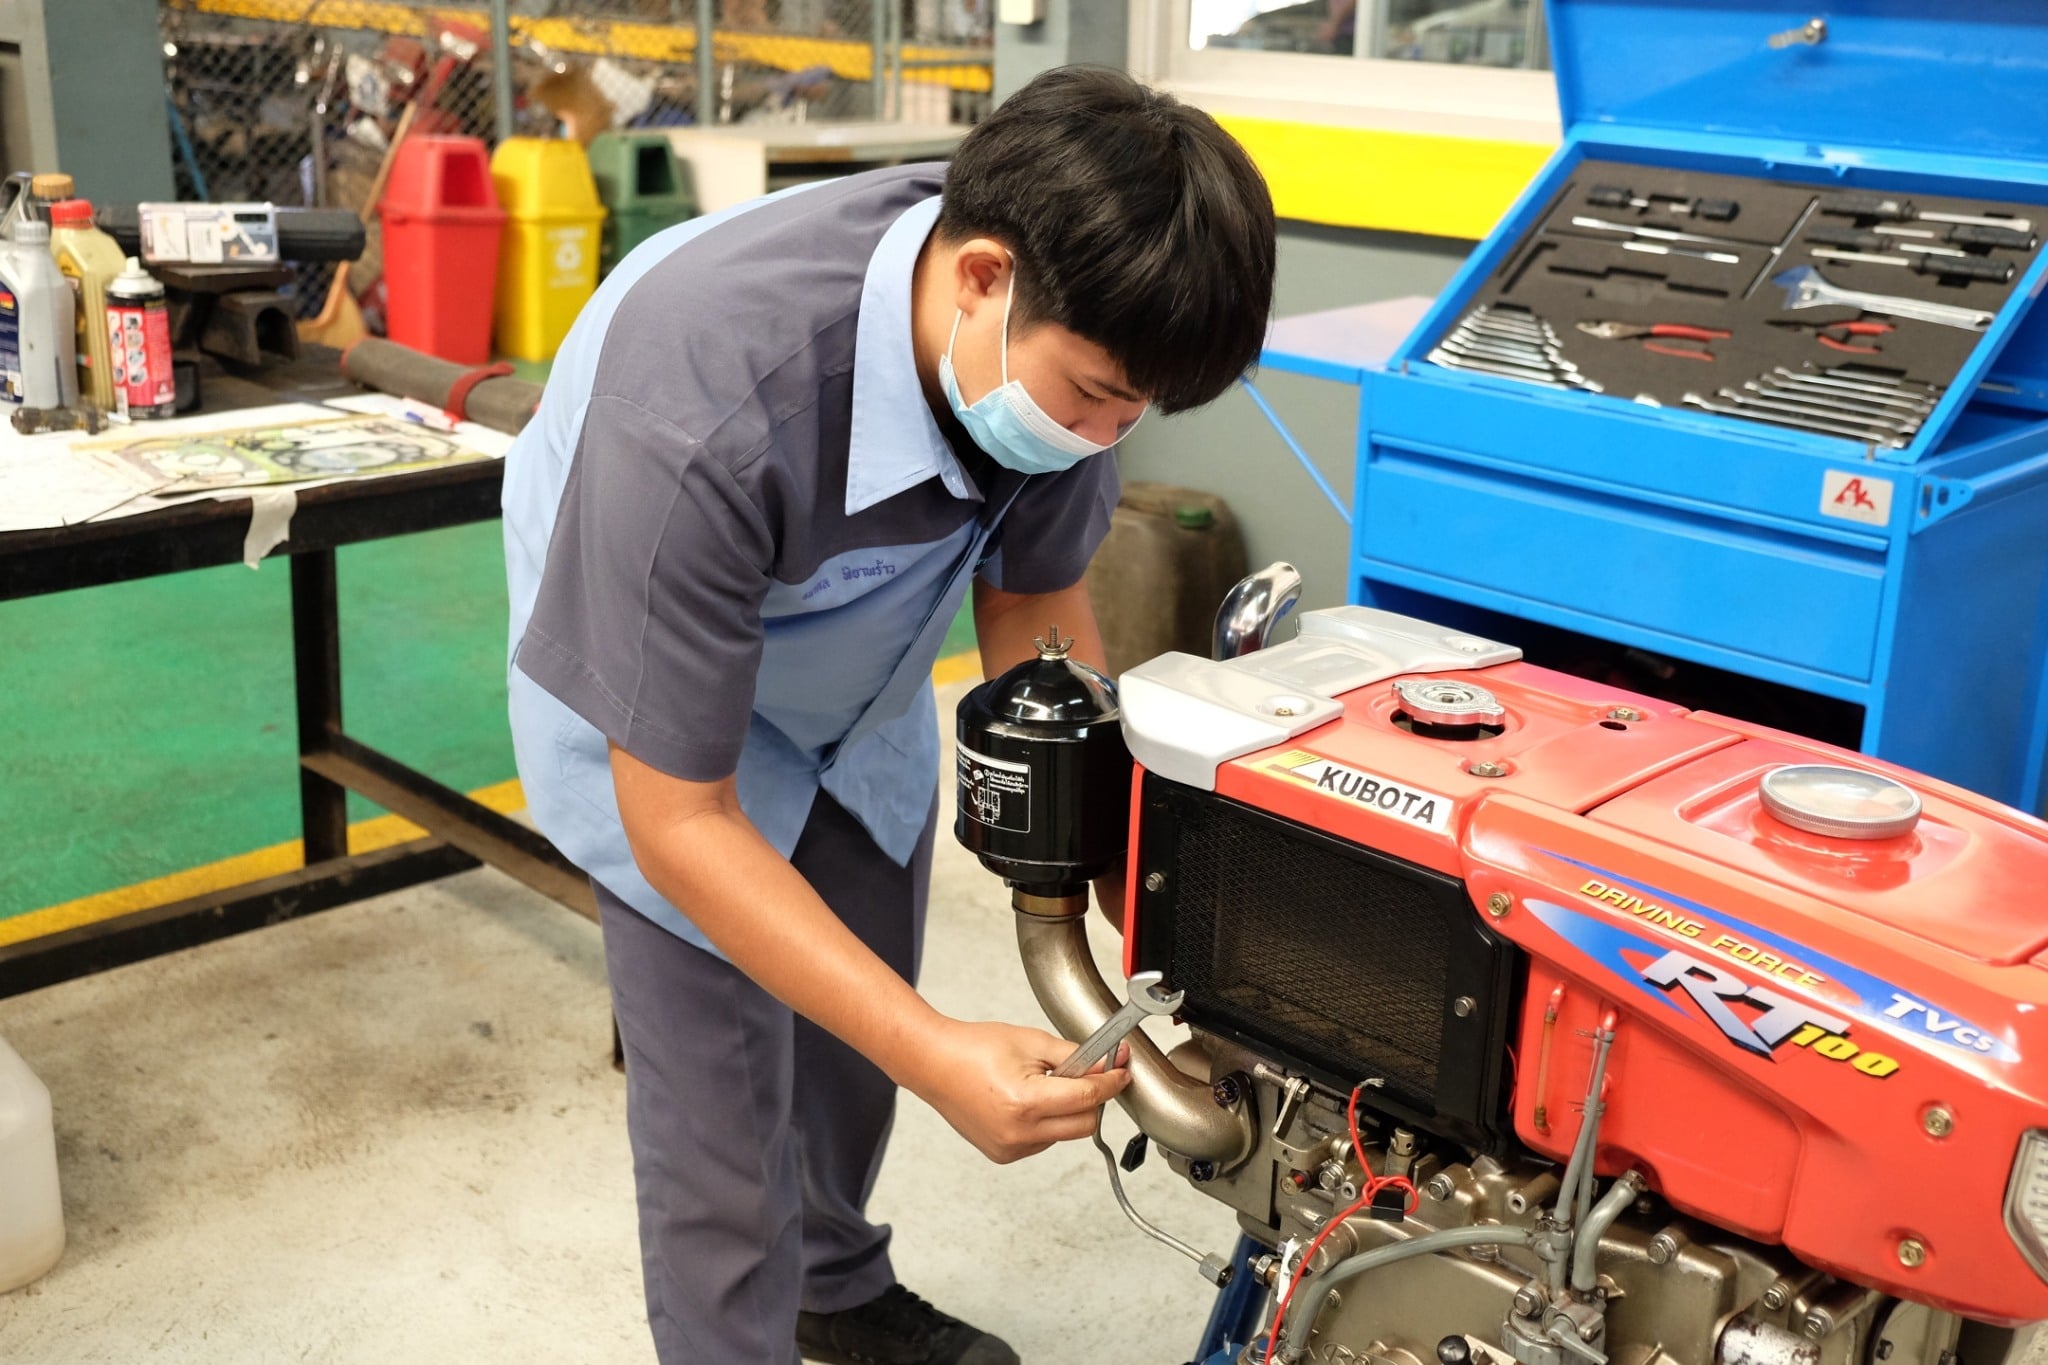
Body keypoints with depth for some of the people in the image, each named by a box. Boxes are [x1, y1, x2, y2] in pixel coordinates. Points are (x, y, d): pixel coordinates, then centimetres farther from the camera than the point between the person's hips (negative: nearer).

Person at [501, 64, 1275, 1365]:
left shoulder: (1051, 336, -26)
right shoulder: (702, 410, -44)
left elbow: (1036, 604, -8)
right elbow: (679, 819, -34)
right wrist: (937, 1056, -40)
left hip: (855, 660, 5)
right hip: (648, 673, -5)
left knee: (858, 1020, 16)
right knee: (726, 1096, -7)